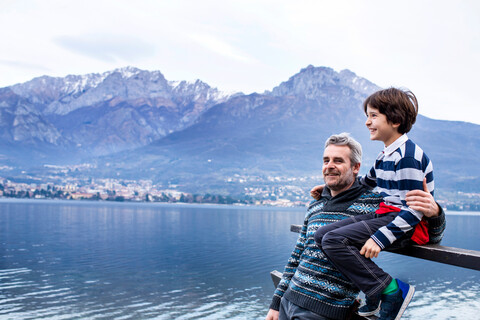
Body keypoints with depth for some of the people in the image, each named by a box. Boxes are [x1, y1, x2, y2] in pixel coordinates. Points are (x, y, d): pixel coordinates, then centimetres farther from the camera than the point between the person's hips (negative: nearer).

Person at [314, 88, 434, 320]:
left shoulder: (409, 156, -15)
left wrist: (380, 239, -27)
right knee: (321, 235, 3)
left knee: (334, 240, -23)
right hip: (384, 214, 10)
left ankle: (392, 291, -17)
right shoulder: (384, 156, 14)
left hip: (407, 224, -10)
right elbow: (364, 184, 33)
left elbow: (413, 210, -21)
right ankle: (373, 294, 4)